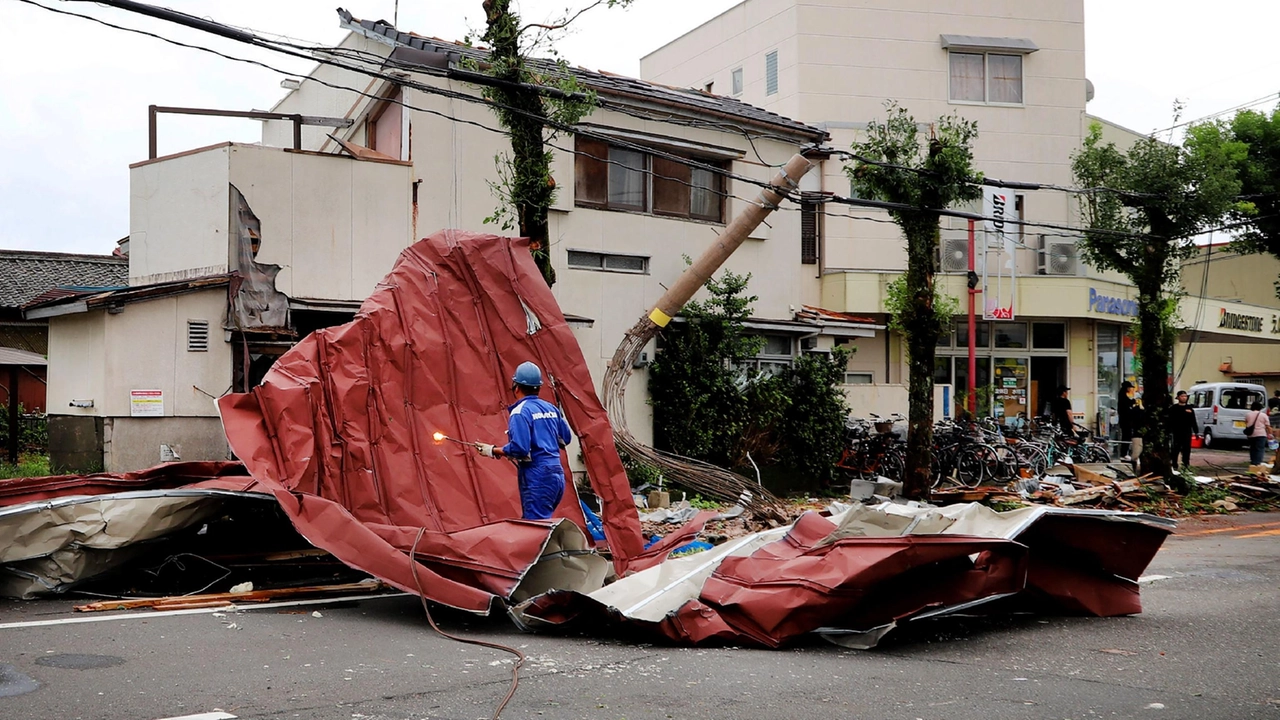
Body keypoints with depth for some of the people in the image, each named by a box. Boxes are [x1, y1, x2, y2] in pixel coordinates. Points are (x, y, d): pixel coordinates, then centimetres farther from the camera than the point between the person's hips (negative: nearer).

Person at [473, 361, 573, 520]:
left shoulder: (520, 412, -11)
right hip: (557, 474, 8)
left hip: (537, 477, -8)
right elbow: (565, 438, 21)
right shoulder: (551, 408, 12)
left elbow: (519, 448, -20)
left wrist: (493, 451, -6)